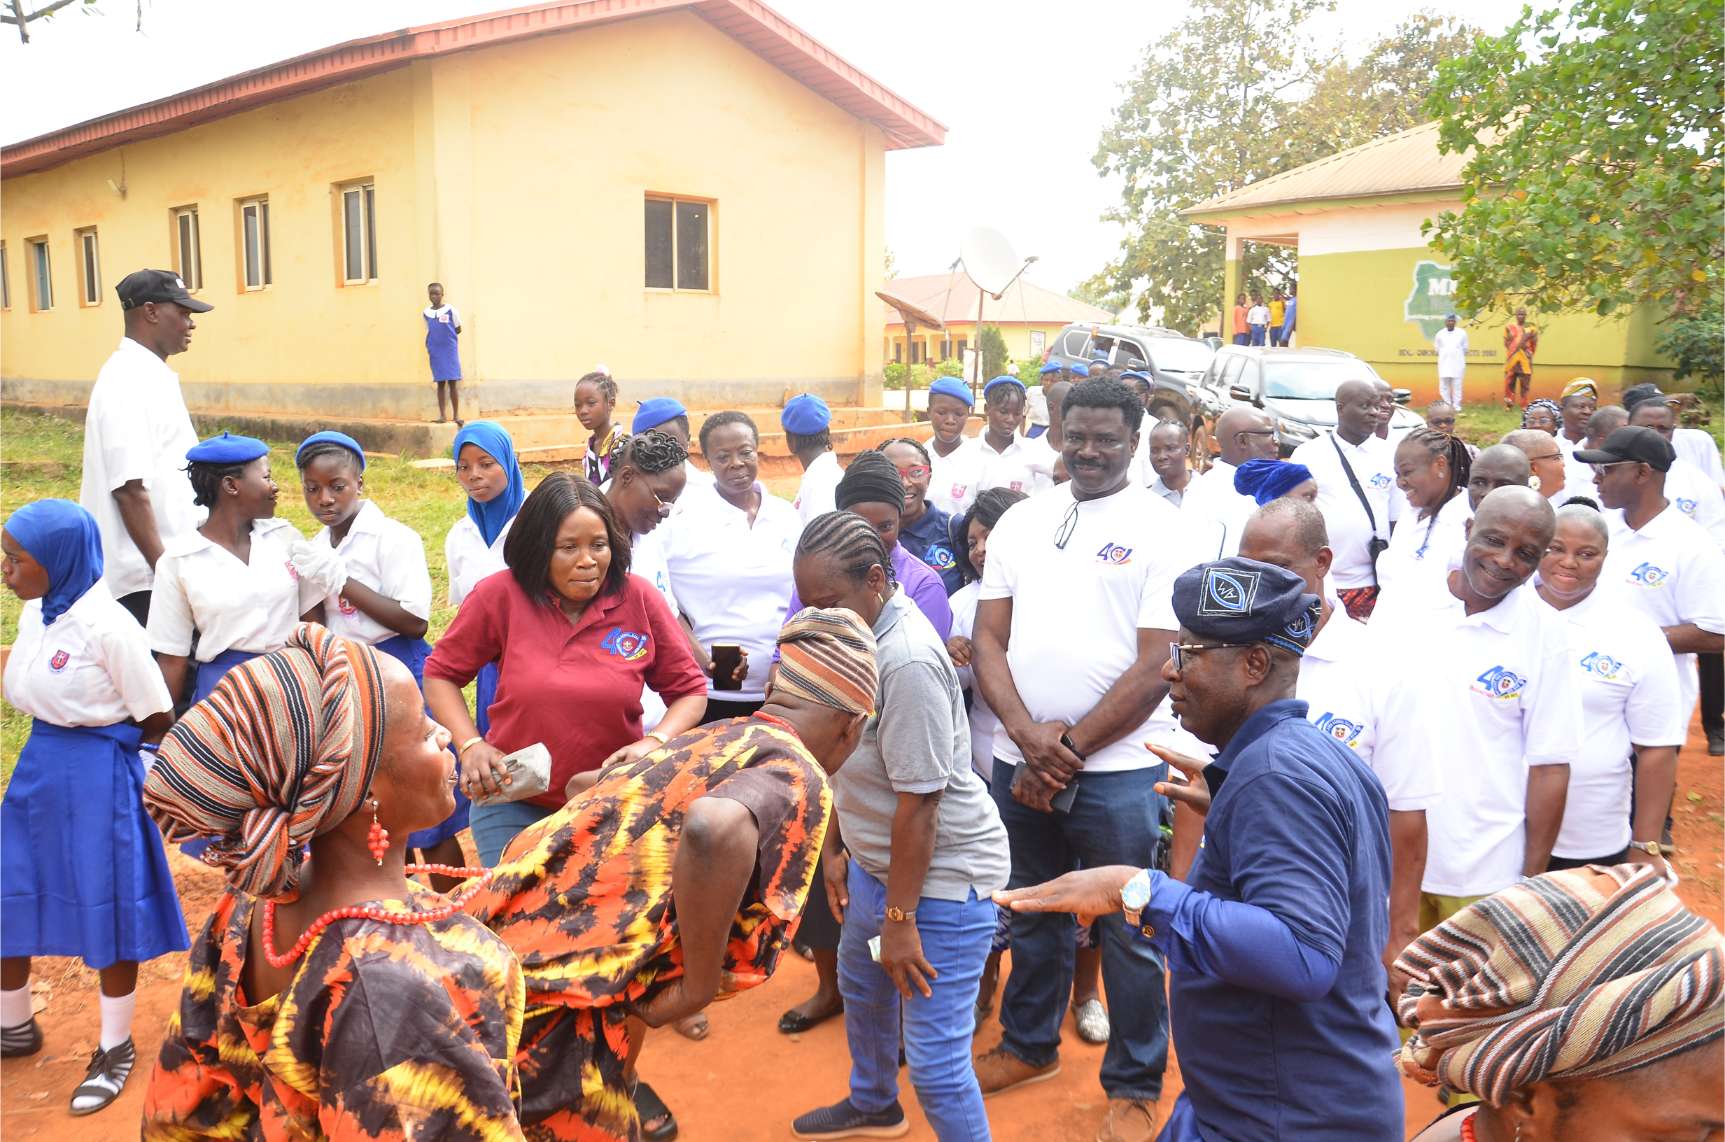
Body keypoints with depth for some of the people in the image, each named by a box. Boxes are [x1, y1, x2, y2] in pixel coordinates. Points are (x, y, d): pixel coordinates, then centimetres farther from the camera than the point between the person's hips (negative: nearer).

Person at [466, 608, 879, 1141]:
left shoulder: (701, 739, 15)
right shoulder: (796, 775, -8)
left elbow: (588, 788, 29)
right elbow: (714, 829, -31)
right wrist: (700, 988, -18)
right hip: (551, 1014, -8)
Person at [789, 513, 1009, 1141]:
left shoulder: (907, 662, -29)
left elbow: (918, 802, -25)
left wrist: (899, 917, -18)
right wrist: (833, 847, 11)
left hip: (942, 872, -10)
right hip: (877, 857, 10)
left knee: (935, 1059, -5)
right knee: (860, 986, 29)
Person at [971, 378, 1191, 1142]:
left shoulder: (1161, 529, -5)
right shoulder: (1020, 521, 7)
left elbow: (1156, 665, -10)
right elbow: (987, 637, 4)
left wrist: (1068, 751, -12)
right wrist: (1026, 732, -12)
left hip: (1116, 768, -4)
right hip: (1019, 758, 4)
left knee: (1127, 930, 6)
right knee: (1033, 912, 19)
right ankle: (1029, 1044, 39)